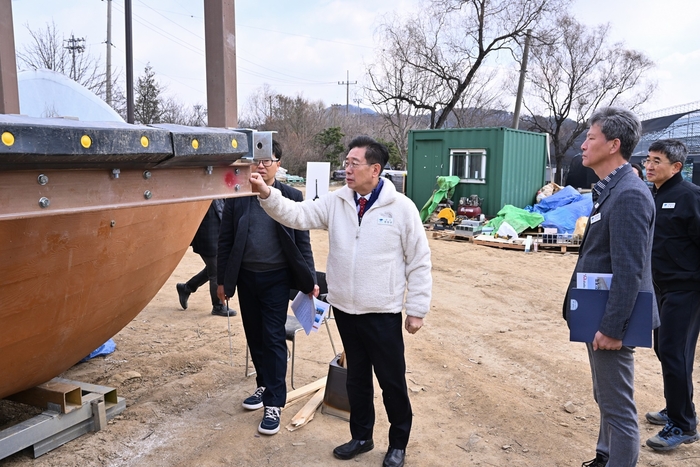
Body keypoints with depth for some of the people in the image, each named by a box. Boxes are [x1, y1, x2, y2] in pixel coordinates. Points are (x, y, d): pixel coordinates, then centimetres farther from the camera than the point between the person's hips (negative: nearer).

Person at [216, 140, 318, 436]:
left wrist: (310, 280, -3)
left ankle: (274, 403, 8)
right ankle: (264, 385, 34)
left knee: (274, 338, -1)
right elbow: (225, 241, 4)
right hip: (246, 277, 3)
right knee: (254, 336, 15)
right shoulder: (237, 196, 1)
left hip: (276, 278, -3)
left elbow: (302, 242, -1)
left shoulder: (291, 197, -3)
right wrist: (223, 280, 3)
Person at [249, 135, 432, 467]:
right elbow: (297, 215, -5)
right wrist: (266, 194, -22)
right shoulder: (335, 202, 1)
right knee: (356, 377, 19)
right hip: (345, 309, 4)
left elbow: (419, 262, -6)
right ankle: (361, 436, 37)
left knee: (392, 381, 9)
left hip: (383, 314, -4)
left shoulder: (401, 207, -10)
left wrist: (417, 309, -6)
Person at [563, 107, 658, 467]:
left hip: (610, 321, -10)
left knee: (618, 408, 3)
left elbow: (629, 270, -24)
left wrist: (612, 328, -21)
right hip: (599, 315, 10)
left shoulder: (629, 194, -21)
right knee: (605, 399, 23)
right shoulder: (609, 189, 10)